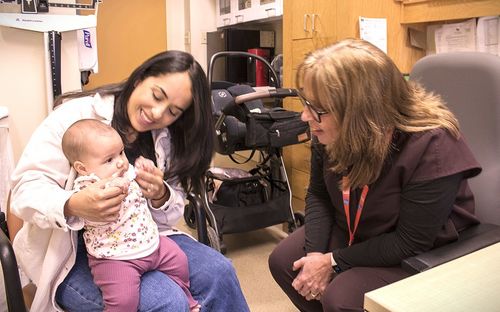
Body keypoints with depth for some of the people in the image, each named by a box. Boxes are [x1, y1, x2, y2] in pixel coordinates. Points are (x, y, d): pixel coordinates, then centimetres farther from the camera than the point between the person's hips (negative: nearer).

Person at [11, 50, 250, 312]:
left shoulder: (165, 139, 2)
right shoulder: (77, 114, -13)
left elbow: (171, 214, 3)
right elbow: (26, 188, -16)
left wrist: (161, 197, -21)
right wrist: (73, 206, -37)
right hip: (74, 253, -5)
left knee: (219, 272, -11)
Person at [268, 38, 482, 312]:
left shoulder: (431, 145, -32)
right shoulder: (330, 132, -15)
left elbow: (411, 243, -26)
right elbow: (318, 194, -1)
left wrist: (334, 261, -24)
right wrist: (315, 253, -17)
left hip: (426, 254, -6)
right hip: (353, 232, 6)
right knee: (282, 261, 0)